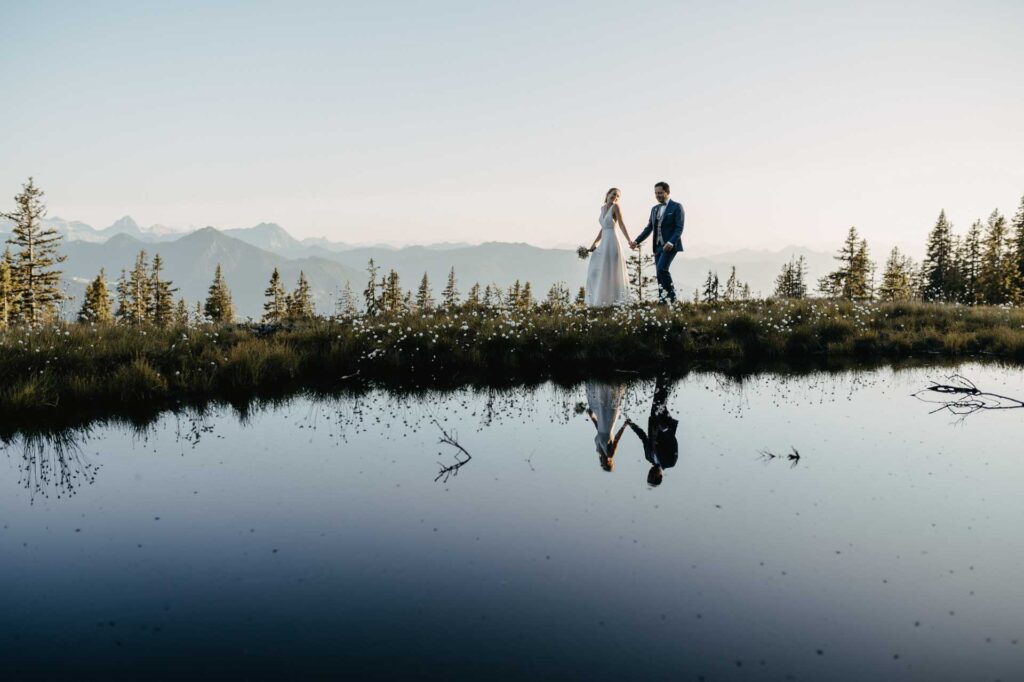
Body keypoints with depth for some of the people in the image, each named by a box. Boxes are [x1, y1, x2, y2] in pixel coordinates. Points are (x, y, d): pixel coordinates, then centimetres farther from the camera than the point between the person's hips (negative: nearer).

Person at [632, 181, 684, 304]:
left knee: (661, 269, -21)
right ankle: (663, 300, 7)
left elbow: (679, 228, -11)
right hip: (658, 246, 7)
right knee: (660, 273, 4)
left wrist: (671, 243, -25)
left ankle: (671, 296, -6)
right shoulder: (654, 209, 17)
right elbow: (649, 228, 17)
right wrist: (637, 241, 5)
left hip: (670, 245, -7)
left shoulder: (676, 206, -3)